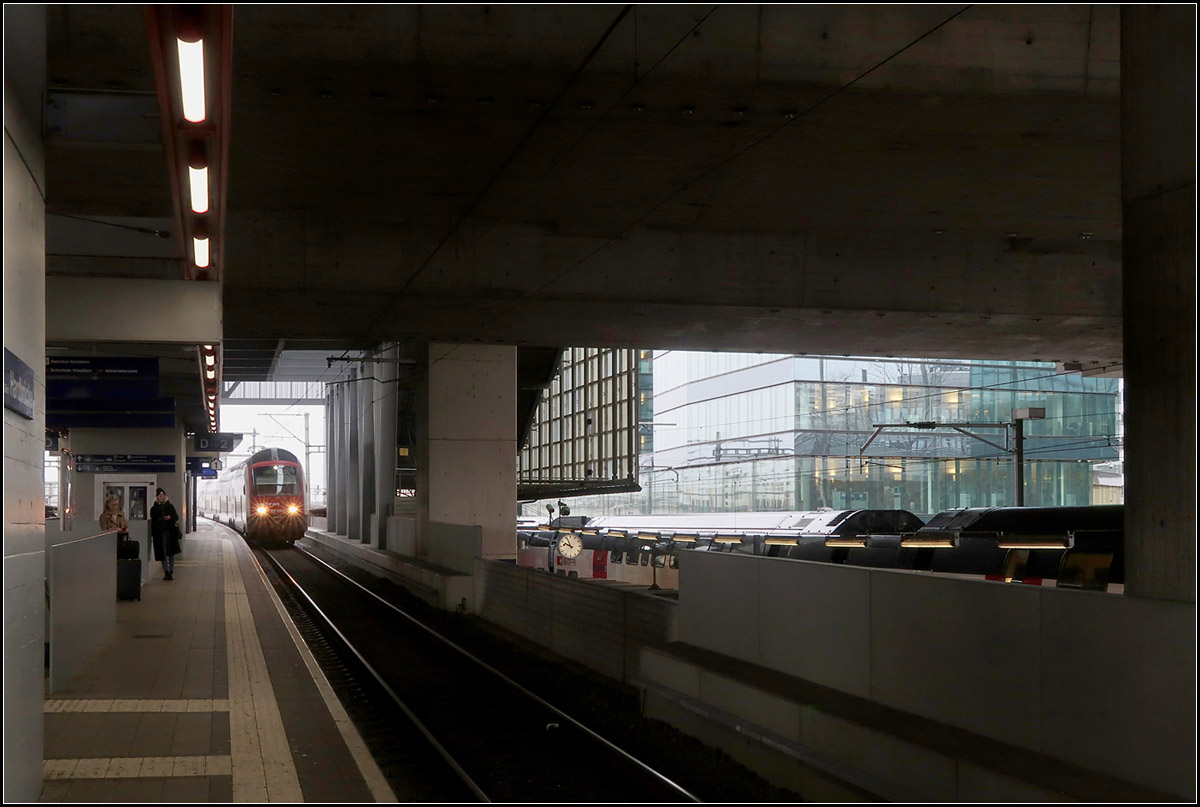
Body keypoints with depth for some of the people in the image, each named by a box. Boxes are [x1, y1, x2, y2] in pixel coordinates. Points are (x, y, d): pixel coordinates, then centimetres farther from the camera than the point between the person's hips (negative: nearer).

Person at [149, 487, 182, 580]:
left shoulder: (170, 506, 10)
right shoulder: (154, 509, 8)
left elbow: (176, 517, 4)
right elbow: (153, 520, 4)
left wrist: (170, 518, -16)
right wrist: (162, 519, -12)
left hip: (170, 532, 0)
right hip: (159, 532, 0)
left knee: (171, 552, 1)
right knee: (163, 553, -2)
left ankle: (171, 572, 6)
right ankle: (166, 572, 1)